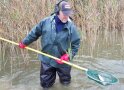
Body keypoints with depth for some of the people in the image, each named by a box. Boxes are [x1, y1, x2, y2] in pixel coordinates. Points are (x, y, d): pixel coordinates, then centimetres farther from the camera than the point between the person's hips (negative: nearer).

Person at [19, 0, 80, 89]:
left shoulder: (71, 26, -15)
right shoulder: (45, 22, -12)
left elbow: (76, 43, -6)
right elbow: (34, 33, 3)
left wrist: (69, 55, -17)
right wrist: (24, 43, 12)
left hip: (62, 61, -1)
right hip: (46, 60, 1)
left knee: (66, 82, 17)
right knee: (45, 84, 13)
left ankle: (63, 77, 51)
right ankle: (51, 76, 44)